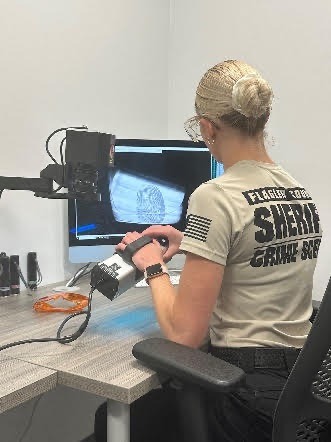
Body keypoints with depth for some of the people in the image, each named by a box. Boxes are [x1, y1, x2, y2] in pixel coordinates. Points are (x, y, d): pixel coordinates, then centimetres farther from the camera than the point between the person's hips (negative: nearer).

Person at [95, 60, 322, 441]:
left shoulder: (215, 197, -19)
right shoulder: (301, 192, 5)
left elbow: (184, 333, -19)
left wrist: (153, 268, -4)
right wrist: (190, 244, 17)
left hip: (246, 388, -8)